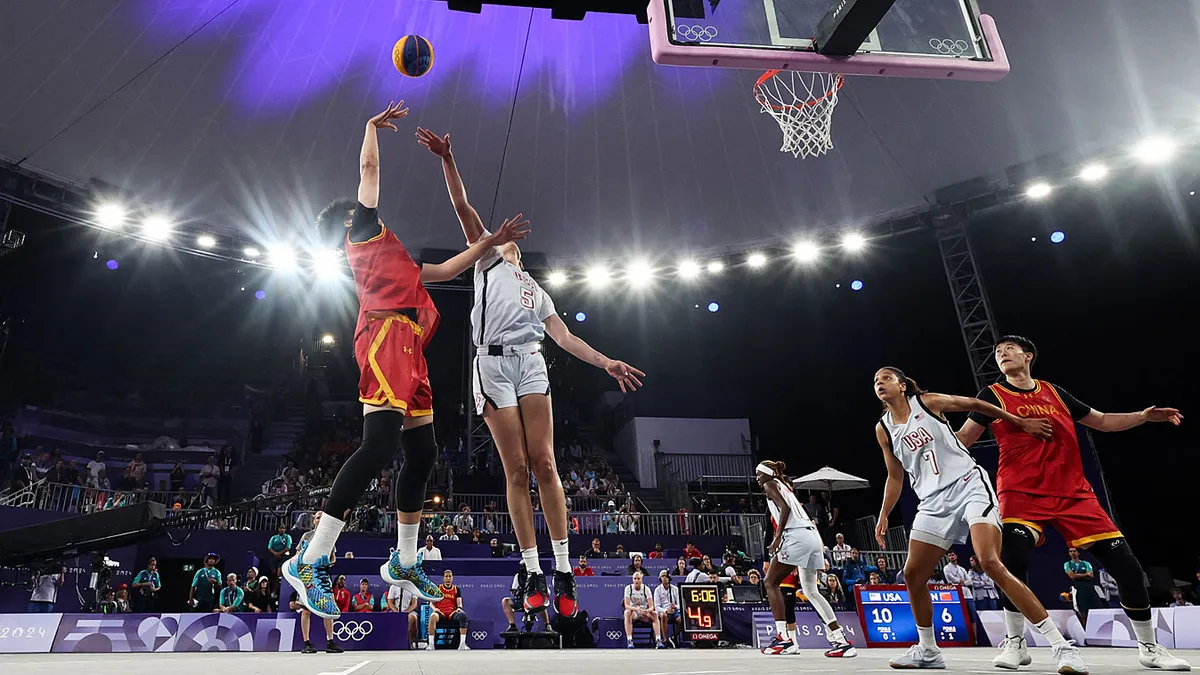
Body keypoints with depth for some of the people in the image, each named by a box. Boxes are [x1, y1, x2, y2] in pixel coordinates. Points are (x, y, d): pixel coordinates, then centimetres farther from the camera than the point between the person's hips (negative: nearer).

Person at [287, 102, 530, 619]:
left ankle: (404, 562, 17)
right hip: (385, 339, -9)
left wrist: (491, 242, 38)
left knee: (422, 454, 6)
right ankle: (310, 561, -20)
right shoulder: (364, 230, 15)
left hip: (408, 352, 9)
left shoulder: (392, 255, 35)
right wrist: (372, 126, 33)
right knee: (380, 444, -23)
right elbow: (369, 167, 16)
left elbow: (446, 269, 39)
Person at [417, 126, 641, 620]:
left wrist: (606, 363, 6)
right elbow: (463, 208, 12)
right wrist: (447, 159, 3)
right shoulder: (488, 261, 23)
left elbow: (564, 337, 19)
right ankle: (534, 574, 0)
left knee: (543, 463, -8)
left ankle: (563, 571, -7)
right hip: (493, 364, -2)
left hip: (530, 363, 3)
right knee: (516, 470, -5)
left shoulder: (538, 293, 31)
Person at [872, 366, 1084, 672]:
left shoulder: (928, 402, -2)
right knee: (912, 575, 1)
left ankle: (1061, 646, -17)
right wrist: (883, 516, 12)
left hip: (968, 485, -5)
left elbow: (975, 404, 10)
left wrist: (1021, 422, 11)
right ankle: (928, 650, 19)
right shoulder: (883, 429, 8)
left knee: (991, 563, -24)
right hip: (934, 502, 5)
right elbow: (895, 477, 17)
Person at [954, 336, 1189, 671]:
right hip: (1022, 494, -4)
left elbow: (1102, 421, 24)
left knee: (1127, 567, 0)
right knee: (1013, 558, -27)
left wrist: (1144, 416, 10)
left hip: (1073, 494, 4)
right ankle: (1015, 643, -6)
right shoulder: (993, 395, 5)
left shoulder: (1054, 392, 15)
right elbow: (962, 438, -1)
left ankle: (1149, 648, 24)